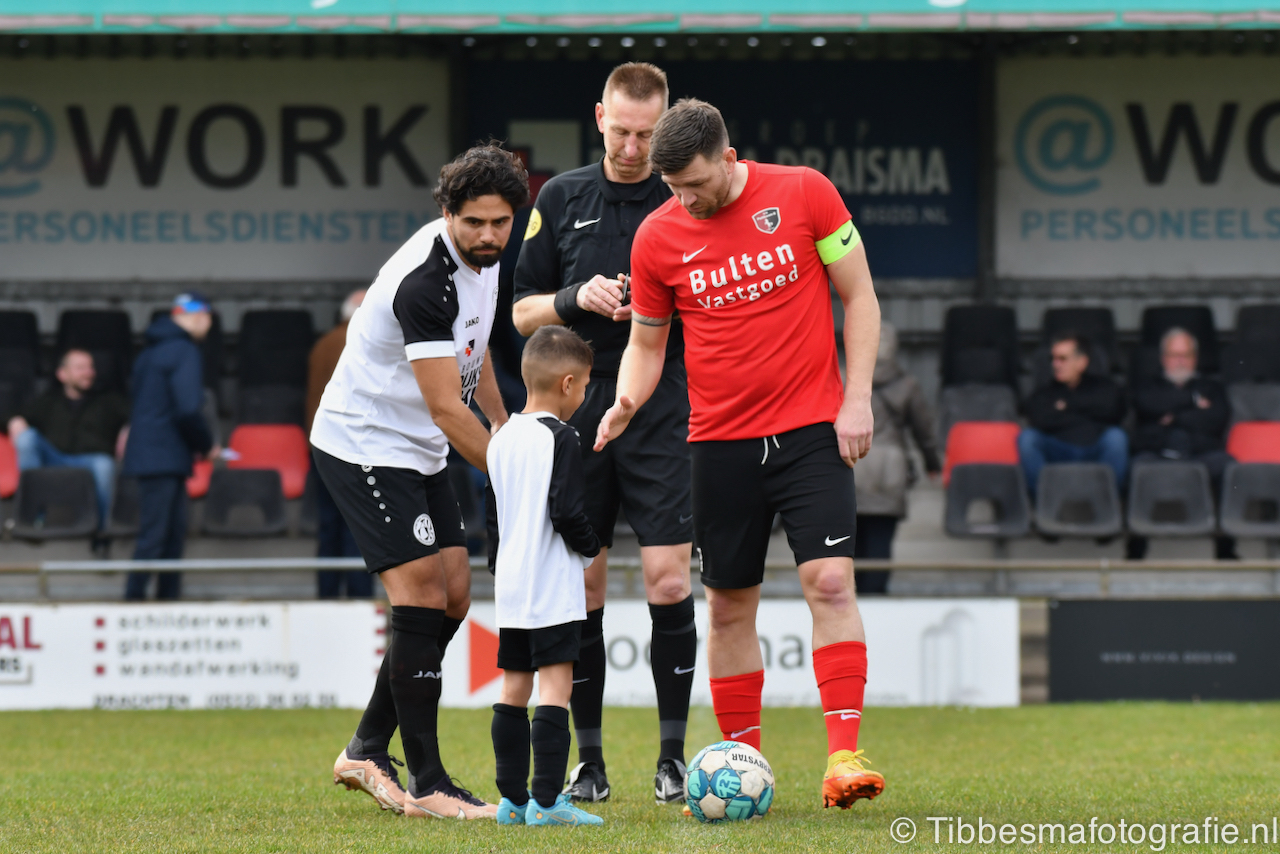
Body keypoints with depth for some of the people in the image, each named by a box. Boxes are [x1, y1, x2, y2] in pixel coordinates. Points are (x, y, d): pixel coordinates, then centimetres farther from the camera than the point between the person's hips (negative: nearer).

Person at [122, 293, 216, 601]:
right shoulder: (185, 352, -12)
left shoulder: (151, 351, 18)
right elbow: (188, 409, -21)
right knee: (154, 535, -9)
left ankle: (169, 597, 15)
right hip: (165, 457, -10)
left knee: (174, 532, 13)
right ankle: (134, 597, -11)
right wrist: (206, 445, -4)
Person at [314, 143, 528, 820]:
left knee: (453, 595, 7)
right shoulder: (424, 282, -28)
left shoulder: (483, 259, 2)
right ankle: (426, 785, -10)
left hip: (418, 451, 10)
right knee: (421, 594, -14)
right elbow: (446, 409, -27)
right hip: (362, 444, -10)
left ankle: (367, 751, 17)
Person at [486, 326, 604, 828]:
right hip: (553, 587, -8)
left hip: (510, 588, 8)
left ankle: (512, 798, 11)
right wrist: (591, 549, 1)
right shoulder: (560, 438, -11)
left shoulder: (501, 441, 12)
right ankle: (546, 800, -15)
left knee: (514, 687, 10)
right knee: (555, 687, -9)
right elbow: (566, 512, -16)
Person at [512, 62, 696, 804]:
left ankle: (672, 758, 0)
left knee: (669, 579, -8)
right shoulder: (562, 199, 8)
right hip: (577, 415, 2)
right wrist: (576, 299, -8)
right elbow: (520, 314, 11)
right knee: (581, 588, 1)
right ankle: (589, 761, 10)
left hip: (664, 415, -2)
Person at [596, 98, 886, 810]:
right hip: (720, 442, 2)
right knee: (731, 605, 5)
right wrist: (627, 403, -9)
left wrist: (857, 398, -6)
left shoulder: (804, 193, -4)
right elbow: (647, 341, 12)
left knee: (830, 580, -15)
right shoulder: (658, 237, 0)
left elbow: (859, 294, 2)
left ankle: (845, 757, -17)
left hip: (811, 430, -2)